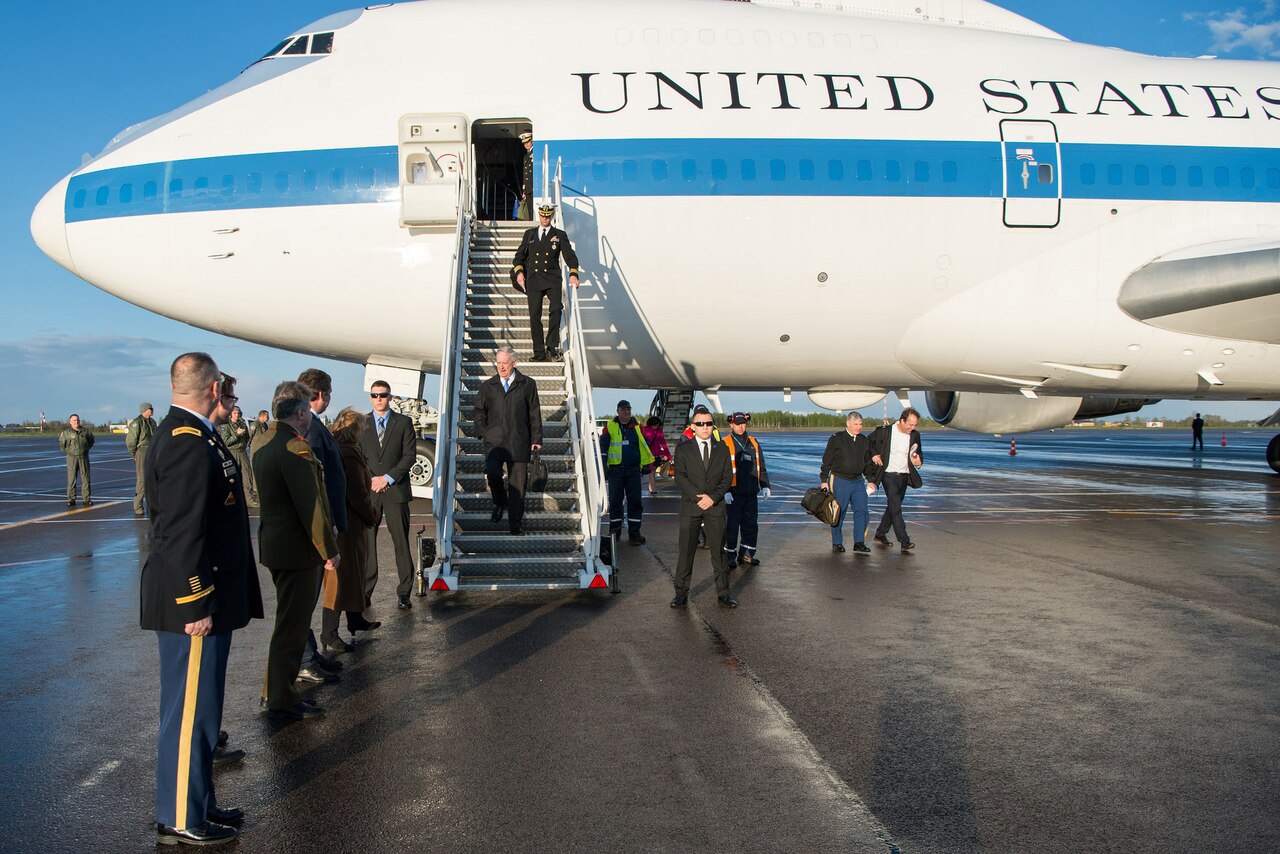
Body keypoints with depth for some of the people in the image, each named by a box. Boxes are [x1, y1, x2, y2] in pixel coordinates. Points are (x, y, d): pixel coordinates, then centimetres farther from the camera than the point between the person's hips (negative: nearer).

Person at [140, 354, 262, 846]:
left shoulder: (184, 434, 12)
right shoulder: (189, 444, -21)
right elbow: (181, 533, -24)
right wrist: (196, 606, -21)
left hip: (200, 599, 11)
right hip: (193, 602, -11)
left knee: (196, 707, 19)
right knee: (189, 710, 1)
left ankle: (198, 805, 31)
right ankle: (181, 821, 15)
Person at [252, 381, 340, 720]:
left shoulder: (262, 441, 8)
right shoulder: (296, 447, -22)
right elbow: (311, 505, -22)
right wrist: (329, 550, -13)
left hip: (272, 541, 10)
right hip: (297, 548, -10)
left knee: (291, 617, 22)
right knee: (293, 623, 2)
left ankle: (275, 690, 34)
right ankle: (282, 701, 13)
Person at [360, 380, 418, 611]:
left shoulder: (403, 422, 6)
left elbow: (410, 456, 0)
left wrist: (388, 477, -9)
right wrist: (369, 479, -7)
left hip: (396, 490, -1)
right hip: (368, 491, 1)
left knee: (401, 542, 0)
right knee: (366, 542, 0)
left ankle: (403, 592, 8)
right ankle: (365, 592, 9)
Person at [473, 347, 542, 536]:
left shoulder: (527, 384, 7)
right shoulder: (487, 386, 11)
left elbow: (535, 413, 8)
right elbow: (477, 412, 19)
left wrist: (536, 438, 3)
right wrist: (484, 432, 4)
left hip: (519, 442, -1)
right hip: (494, 441, 1)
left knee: (517, 483, 0)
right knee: (492, 472, -23)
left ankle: (515, 525, 10)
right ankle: (500, 503, 7)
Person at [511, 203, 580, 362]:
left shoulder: (560, 235, 10)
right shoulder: (529, 234, 17)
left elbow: (569, 255, 1)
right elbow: (520, 255, 16)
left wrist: (573, 273, -16)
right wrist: (519, 271, -3)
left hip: (552, 279, -2)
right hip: (533, 279, 2)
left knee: (556, 309, -24)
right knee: (534, 315, -1)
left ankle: (552, 347, -15)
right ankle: (539, 353, 5)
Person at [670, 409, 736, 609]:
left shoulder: (721, 448, 10)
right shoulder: (683, 449, 4)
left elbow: (728, 477, 4)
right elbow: (680, 477, -5)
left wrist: (713, 497, -10)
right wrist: (698, 497, -15)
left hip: (716, 507, 2)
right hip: (690, 507, -1)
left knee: (719, 550, 4)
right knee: (686, 551, -1)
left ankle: (723, 593, 13)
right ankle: (681, 593, 7)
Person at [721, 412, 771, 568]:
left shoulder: (753, 442, 12)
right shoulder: (725, 444, -5)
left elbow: (761, 466, 18)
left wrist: (764, 486, 12)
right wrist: (725, 491, -14)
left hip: (751, 493, 5)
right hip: (734, 493, -5)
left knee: (751, 524, 10)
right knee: (732, 525, -1)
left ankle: (746, 554, 22)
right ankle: (730, 556, 10)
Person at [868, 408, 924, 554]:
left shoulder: (915, 435, 3)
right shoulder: (885, 431, -9)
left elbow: (918, 454, 15)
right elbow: (868, 442, 4)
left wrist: (918, 461, -6)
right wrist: (873, 455, -10)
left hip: (904, 476, 5)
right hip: (889, 475, -5)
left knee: (893, 506, 13)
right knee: (896, 507, -13)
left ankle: (880, 534, 29)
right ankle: (904, 541, -17)